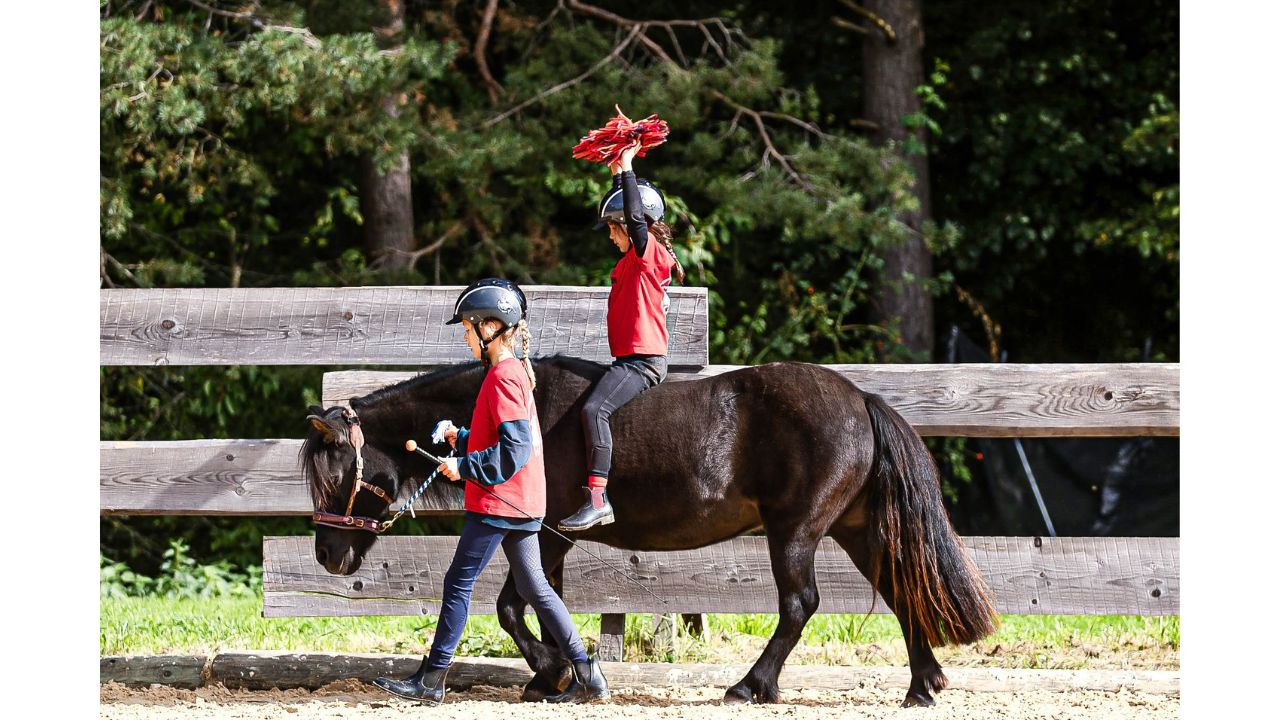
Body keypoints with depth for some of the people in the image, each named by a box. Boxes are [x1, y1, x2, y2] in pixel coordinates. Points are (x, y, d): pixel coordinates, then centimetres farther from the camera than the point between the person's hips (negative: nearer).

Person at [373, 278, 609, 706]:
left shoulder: (503, 377, -16)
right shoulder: (515, 372, 15)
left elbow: (514, 450, -22)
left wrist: (463, 467, -15)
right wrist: (461, 439, 10)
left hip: (498, 503, -10)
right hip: (523, 503, 10)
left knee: (458, 583, -3)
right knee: (534, 588, 11)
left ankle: (431, 681, 0)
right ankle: (587, 676, 8)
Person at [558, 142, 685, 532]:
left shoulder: (649, 253, -8)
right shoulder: (632, 258, 18)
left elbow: (635, 216, -24)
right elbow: (622, 213, 34)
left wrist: (626, 170, -17)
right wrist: (617, 175, 32)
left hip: (642, 359, -11)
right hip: (630, 359, 11)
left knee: (594, 409, -27)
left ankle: (597, 499, -36)